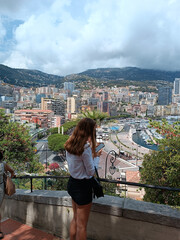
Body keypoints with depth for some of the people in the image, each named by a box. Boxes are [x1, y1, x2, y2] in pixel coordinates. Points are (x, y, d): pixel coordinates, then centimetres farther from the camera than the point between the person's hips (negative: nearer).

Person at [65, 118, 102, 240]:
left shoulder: (70, 144, 0)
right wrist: (96, 157, -5)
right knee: (82, 225, 11)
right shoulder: (85, 147, -24)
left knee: (75, 219, 25)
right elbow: (91, 172, -18)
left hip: (72, 183, 8)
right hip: (83, 186, -8)